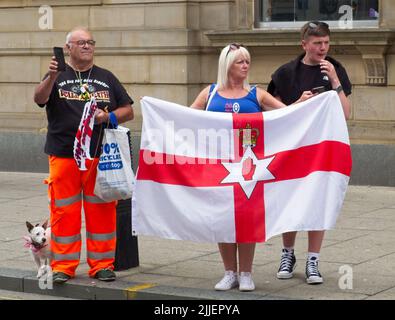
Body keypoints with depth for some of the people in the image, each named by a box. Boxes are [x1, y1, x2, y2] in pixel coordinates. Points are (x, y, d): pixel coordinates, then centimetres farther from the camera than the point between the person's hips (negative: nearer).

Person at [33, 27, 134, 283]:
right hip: (64, 156, -1)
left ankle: (102, 264, 12)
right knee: (65, 212, 1)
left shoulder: (106, 78, 14)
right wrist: (52, 77, -28)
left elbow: (128, 111, 13)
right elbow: (39, 99, -11)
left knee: (102, 211, 3)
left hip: (101, 156, 2)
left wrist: (108, 117, -6)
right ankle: (63, 265, 9)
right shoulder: (57, 77, 8)